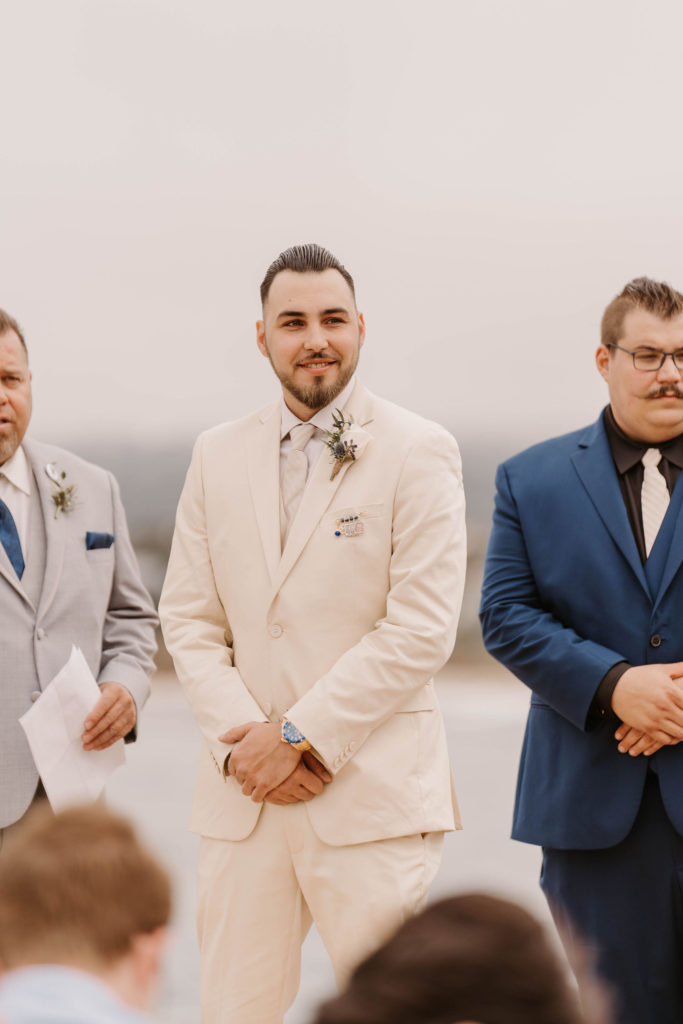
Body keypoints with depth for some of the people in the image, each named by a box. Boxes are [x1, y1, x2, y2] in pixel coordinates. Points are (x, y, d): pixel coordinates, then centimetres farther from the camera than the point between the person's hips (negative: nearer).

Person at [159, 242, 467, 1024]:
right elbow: (187, 616, 10)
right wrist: (239, 741, -5)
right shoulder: (219, 455, 13)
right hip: (242, 795, 4)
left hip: (373, 791, -4)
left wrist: (301, 738, -11)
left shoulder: (418, 453, -1)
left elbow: (422, 628, -9)